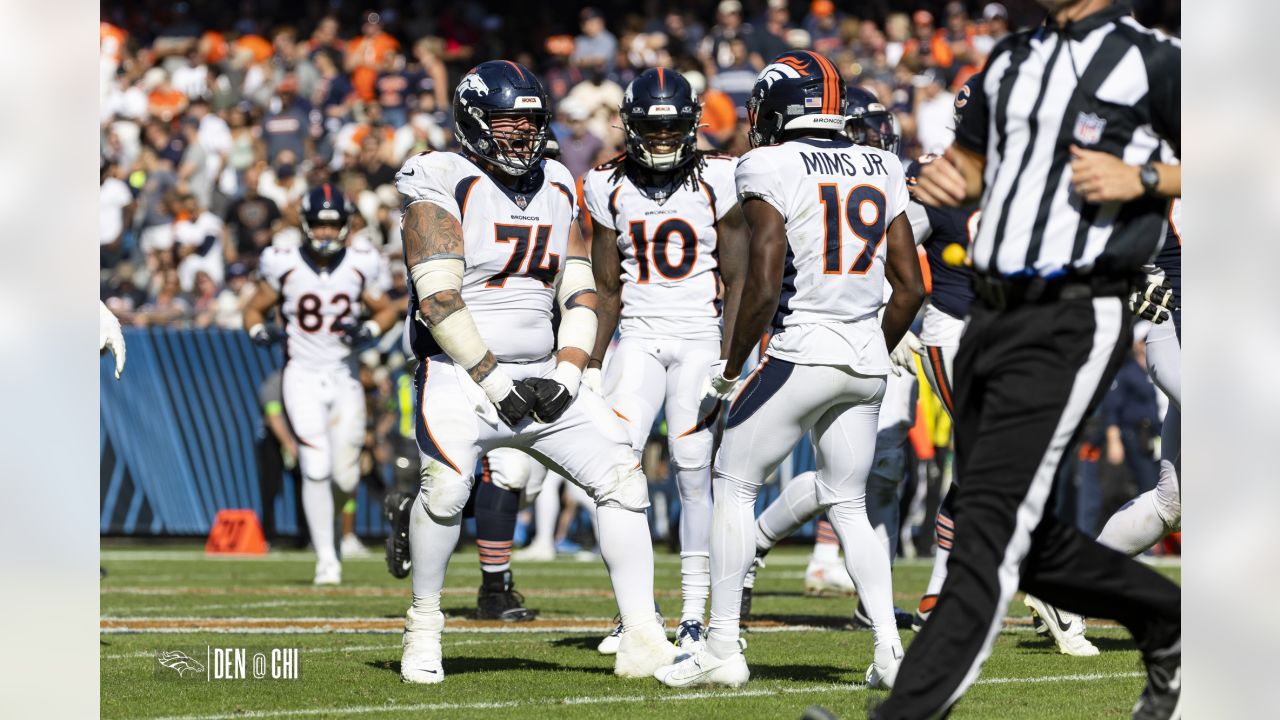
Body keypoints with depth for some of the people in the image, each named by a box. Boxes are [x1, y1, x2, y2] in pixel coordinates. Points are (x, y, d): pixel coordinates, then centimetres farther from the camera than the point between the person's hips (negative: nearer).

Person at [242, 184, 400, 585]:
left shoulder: (358, 267, 0)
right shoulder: (284, 266, -5)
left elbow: (386, 310, 11)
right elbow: (255, 309, 6)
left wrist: (368, 331, -10)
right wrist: (259, 331, -16)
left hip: (345, 378, 2)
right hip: (302, 377, -2)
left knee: (345, 478, 1)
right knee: (316, 468, -14)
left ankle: (324, 515, 36)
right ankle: (326, 559, -7)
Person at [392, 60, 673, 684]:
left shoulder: (556, 189, 13)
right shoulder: (445, 185, -7)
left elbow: (580, 293, 13)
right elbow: (438, 299, -14)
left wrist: (566, 372, -2)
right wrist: (494, 381, -16)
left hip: (541, 375, 6)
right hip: (460, 374, -6)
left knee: (621, 475, -6)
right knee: (446, 485, -29)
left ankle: (641, 639, -4)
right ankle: (423, 627, -7)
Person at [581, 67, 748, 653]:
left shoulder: (717, 181, -4)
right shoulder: (610, 187, 4)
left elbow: (736, 280, -3)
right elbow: (607, 290, 9)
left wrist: (728, 362, -11)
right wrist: (593, 365, 4)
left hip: (701, 336, -2)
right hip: (638, 336, 2)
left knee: (695, 472, -7)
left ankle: (694, 614, 0)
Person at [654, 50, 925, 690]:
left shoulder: (770, 169, -9)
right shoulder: (882, 170, 10)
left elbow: (764, 287, -15)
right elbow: (911, 288, 11)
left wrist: (731, 366, -3)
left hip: (803, 350, -6)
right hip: (866, 357, 6)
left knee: (733, 485, 8)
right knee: (848, 504, 14)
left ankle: (723, 648, 6)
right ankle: (889, 648, 1)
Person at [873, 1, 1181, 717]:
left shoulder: (1153, 61, -4)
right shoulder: (1012, 59, 17)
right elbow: (973, 168, 26)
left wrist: (1141, 179, -16)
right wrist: (945, 181, 3)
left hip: (1073, 322, -8)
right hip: (990, 315, 8)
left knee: (992, 527, -14)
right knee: (1025, 543, 11)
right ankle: (1166, 622, 31)